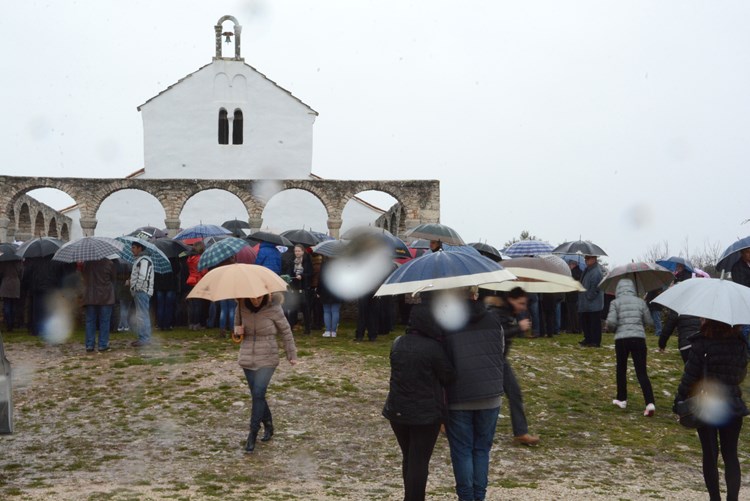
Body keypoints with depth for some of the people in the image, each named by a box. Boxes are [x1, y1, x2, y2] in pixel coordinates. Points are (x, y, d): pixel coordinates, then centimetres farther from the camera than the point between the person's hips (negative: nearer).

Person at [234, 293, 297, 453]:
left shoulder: (273, 308, -12)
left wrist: (292, 354, 4)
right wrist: (237, 330, -9)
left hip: (267, 359, -4)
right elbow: (237, 324, 16)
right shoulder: (242, 307, -2)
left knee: (258, 393, -15)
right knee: (257, 395, 9)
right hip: (247, 357, 4)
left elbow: (286, 331, -1)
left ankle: (252, 434, -7)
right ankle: (268, 426, 29)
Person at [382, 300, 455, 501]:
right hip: (426, 414, -6)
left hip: (398, 410, 6)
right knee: (419, 461, 2)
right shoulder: (433, 347, -18)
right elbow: (448, 376, -10)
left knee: (408, 458, 19)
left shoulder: (397, 343, 1)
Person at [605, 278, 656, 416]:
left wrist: (610, 328, 12)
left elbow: (611, 322, -9)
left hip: (621, 339, -1)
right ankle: (650, 403, -15)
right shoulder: (641, 302, 9)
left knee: (621, 369, 18)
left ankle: (622, 399, 26)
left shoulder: (615, 302, 2)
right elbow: (649, 321, 9)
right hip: (639, 338, 1)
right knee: (642, 372, -1)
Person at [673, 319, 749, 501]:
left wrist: (679, 399, -1)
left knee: (710, 455, 7)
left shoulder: (702, 344, -13)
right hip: (733, 406, 3)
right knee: (731, 455, 11)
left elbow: (690, 375, -11)